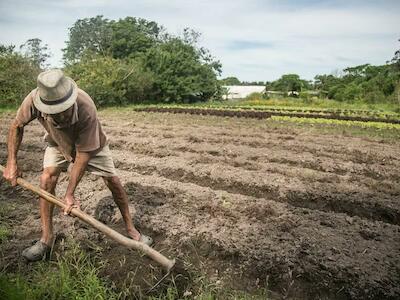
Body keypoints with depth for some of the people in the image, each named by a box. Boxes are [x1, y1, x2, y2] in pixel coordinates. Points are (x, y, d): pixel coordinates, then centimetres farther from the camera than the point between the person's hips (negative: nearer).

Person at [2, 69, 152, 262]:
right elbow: (17, 126, -11)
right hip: (57, 143, 3)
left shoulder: (87, 109, -43)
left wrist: (69, 194, -31)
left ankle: (131, 229, 12)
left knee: (113, 181, -6)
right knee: (47, 179, -15)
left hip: (90, 144, -2)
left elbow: (83, 155, -35)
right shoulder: (34, 99, -34)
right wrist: (11, 163, -16)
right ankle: (46, 237, 2)